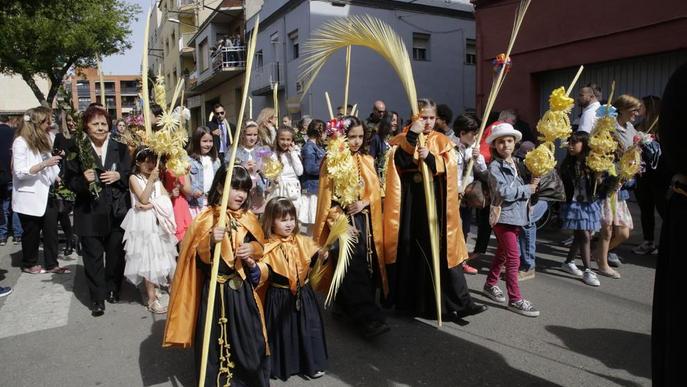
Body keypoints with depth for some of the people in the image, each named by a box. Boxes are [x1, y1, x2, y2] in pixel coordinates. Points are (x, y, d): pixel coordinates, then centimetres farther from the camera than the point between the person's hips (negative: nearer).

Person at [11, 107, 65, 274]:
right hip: (30, 196, -7)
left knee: (51, 230, 7)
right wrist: (44, 164, -28)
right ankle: (29, 264, 26)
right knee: (32, 232, 8)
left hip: (46, 193, 7)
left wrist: (58, 178, 1)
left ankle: (52, 264, 16)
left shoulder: (42, 139, 12)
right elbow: (20, 173, -19)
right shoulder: (21, 142, -13)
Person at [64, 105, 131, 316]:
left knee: (116, 254, 12)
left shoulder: (120, 148, 4)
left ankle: (113, 290, 31)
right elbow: (69, 180, -1)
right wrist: (83, 180, -21)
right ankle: (97, 299, 13)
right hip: (90, 213, -1)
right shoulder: (77, 150, -1)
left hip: (117, 211, 2)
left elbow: (132, 175, 6)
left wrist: (118, 176, -14)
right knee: (93, 257, 3)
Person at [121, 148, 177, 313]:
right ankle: (151, 299, 1)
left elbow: (166, 199, 2)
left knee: (158, 256, 6)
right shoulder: (134, 178, -2)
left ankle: (151, 291, 19)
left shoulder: (157, 178, 13)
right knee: (147, 259, -4)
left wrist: (151, 205, -12)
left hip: (158, 222, 5)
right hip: (143, 224, -5)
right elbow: (143, 199, -15)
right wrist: (151, 180, -18)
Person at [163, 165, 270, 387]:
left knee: (248, 338, 12)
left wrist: (252, 250, -9)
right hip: (215, 290, -3)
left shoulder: (249, 220, 3)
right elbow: (198, 260, -10)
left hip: (243, 289, 4)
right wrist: (211, 242, -28)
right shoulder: (205, 219, -9)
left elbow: (259, 249, 13)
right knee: (215, 340, 6)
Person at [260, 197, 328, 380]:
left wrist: (322, 254, -23)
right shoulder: (267, 248, -10)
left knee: (308, 328, 11)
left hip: (303, 294, 3)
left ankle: (312, 363, 29)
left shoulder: (302, 241, 0)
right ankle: (282, 366, 29)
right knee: (282, 331, 8)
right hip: (280, 297, -3)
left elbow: (315, 259, -2)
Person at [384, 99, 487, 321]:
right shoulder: (402, 140, 5)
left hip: (436, 202, 1)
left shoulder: (442, 141, 9)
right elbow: (399, 162, -15)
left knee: (442, 250, -2)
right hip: (410, 203, 0)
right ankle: (409, 299, 24)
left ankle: (460, 303, 3)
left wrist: (430, 158, -23)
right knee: (409, 251, 6)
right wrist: (412, 136, -23)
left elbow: (450, 167, -6)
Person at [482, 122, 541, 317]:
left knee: (502, 254, 19)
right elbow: (503, 191, -23)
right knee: (513, 259, -6)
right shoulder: (495, 166, -12)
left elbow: (523, 185, 17)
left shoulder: (517, 163, 11)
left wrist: (532, 183, -4)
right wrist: (527, 189, -13)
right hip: (503, 216, -8)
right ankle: (515, 299, 3)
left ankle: (490, 285, 36)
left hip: (517, 215, 8)